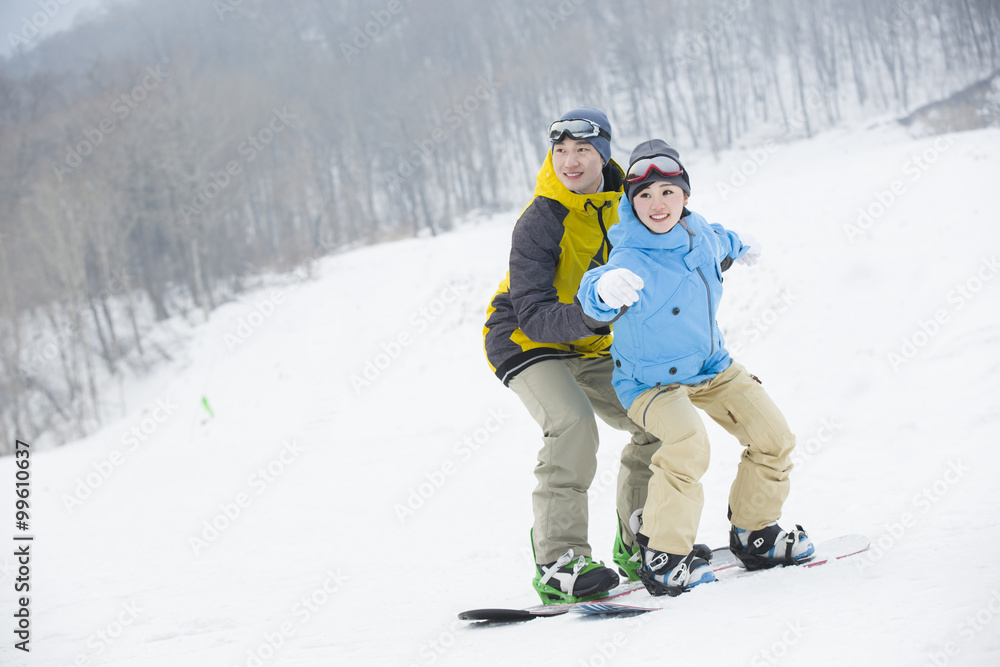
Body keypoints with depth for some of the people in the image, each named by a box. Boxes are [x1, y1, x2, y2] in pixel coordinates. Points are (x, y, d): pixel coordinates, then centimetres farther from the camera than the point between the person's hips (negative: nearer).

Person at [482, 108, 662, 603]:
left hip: (589, 345, 7)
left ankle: (639, 547, 17)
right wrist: (588, 317, -50)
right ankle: (558, 562, -27)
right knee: (573, 423, -30)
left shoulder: (622, 196, -7)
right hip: (526, 340, -7)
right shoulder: (538, 224, -27)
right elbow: (534, 316, -32)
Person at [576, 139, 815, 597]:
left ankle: (754, 534, 24)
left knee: (773, 439, 4)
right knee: (687, 443, -32)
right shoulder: (632, 263, -32)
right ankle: (662, 557, -20)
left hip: (711, 366, 7)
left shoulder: (697, 231, -10)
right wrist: (604, 289, -78)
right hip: (649, 382, -7)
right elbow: (596, 301, -54)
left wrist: (739, 245, 40)